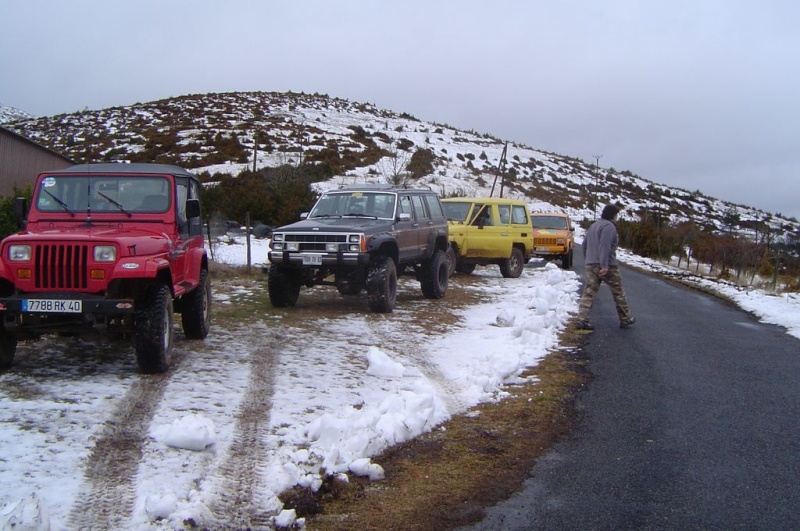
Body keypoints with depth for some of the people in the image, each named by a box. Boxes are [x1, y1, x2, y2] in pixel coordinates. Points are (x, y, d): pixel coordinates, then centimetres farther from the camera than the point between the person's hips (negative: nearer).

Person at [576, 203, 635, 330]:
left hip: (591, 265, 7)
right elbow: (605, 246, -21)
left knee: (588, 292, 0)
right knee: (618, 292, 7)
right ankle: (625, 318, 16)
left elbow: (584, 244, 22)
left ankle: (582, 319, -13)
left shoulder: (594, 226, 18)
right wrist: (604, 265, -25)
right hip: (608, 266, -7)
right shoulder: (609, 226, -11)